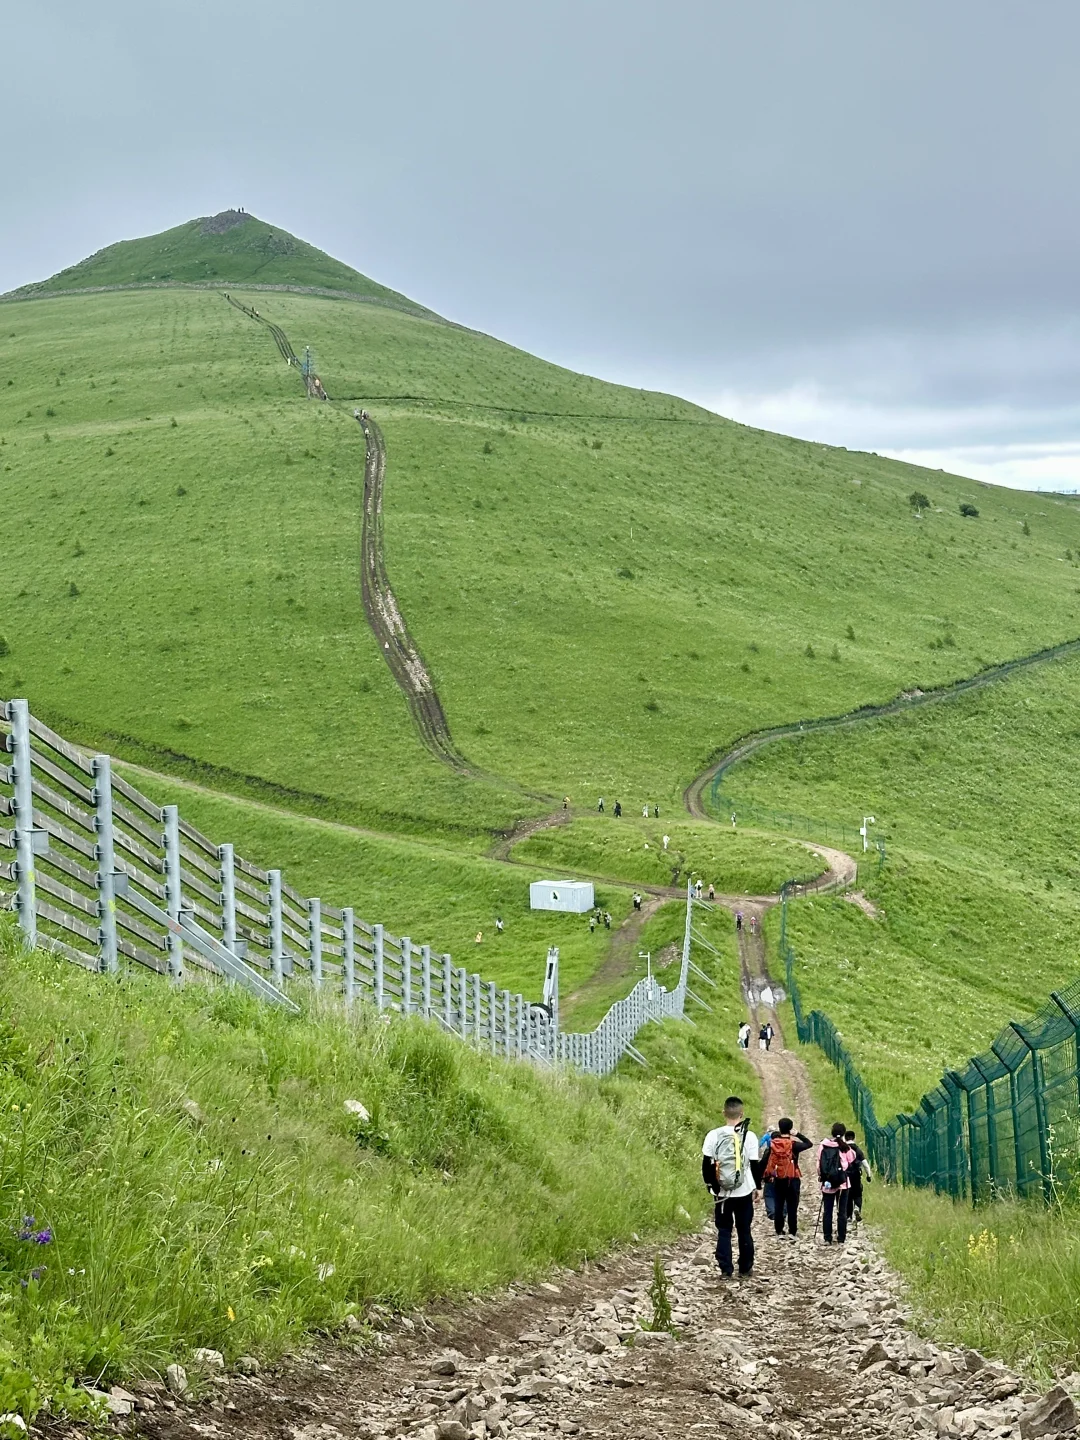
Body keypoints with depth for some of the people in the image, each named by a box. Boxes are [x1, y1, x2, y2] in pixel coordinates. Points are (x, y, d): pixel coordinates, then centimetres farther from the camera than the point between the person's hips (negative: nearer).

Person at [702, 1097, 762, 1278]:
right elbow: (756, 1165, -2)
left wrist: (710, 1185, 11)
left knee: (724, 1231, 8)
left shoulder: (714, 1135, -7)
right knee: (744, 1231, 10)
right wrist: (758, 1187, 11)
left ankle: (725, 1269, 5)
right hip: (744, 1192, 0)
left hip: (721, 1193, 0)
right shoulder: (750, 1136, -8)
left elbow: (707, 1164, -3)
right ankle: (745, 1269, 15)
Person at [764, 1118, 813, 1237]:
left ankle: (779, 1231, 12)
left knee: (778, 1206, 9)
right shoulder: (794, 1144, -12)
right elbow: (809, 1144, -3)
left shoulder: (772, 1144, -3)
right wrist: (799, 1134, -3)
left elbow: (767, 1162, 0)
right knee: (792, 1207, 2)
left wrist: (766, 1177, 8)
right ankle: (792, 1232, 2)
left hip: (778, 1179, 3)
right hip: (792, 1179, -3)